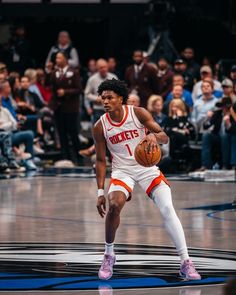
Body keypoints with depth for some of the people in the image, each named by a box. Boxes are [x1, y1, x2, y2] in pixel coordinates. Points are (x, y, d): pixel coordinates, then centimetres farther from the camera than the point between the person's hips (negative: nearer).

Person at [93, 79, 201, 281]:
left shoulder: (138, 113, -10)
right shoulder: (100, 127, -7)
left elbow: (165, 137, -12)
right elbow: (101, 160, 0)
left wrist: (154, 136, -37)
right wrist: (100, 192, -5)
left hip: (147, 168, 0)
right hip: (122, 171, 0)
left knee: (167, 209, -16)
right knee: (114, 205, -27)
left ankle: (186, 263, -13)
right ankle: (109, 256, -4)